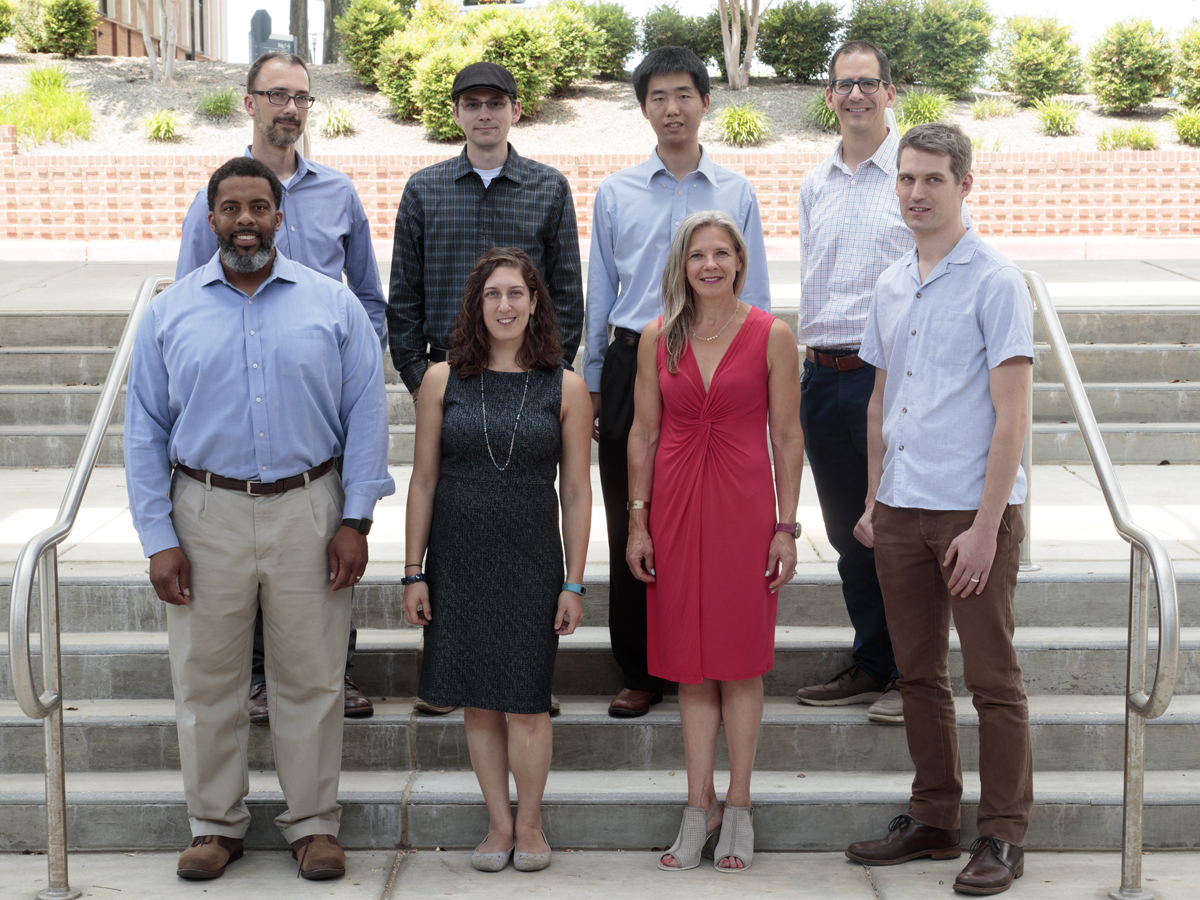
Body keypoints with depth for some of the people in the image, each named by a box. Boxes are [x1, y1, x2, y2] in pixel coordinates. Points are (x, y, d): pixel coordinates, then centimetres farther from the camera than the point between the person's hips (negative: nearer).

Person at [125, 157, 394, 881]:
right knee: (207, 679, 7)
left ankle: (314, 822, 19)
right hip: (206, 515, 1)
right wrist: (158, 538, -2)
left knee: (312, 677, 5)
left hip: (308, 510, -1)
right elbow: (145, 431, 5)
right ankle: (216, 824, 21)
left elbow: (367, 415, 2)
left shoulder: (334, 305, 3)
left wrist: (355, 521, -5)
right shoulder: (170, 313, 5)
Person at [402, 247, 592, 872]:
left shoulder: (565, 389, 0)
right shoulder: (443, 381, 1)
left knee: (525, 701, 0)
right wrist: (414, 573, 1)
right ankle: (499, 823, 20)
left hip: (530, 562, -1)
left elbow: (577, 492, 2)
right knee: (478, 701, 7)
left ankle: (529, 824, 18)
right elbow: (423, 481, 4)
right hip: (458, 562, 1)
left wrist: (574, 583, -1)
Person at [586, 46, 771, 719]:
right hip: (633, 366, 1)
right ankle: (640, 674, 14)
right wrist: (592, 387, 9)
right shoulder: (616, 194, 9)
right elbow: (600, 293, 12)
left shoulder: (737, 193, 7)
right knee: (632, 524, 3)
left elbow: (756, 295, 9)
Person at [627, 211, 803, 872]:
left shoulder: (770, 336, -2)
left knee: (740, 659, 3)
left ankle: (737, 807, 14)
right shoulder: (657, 338, 5)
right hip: (676, 506, 2)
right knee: (690, 661, 6)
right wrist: (638, 521, 3)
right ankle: (699, 809, 15)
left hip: (744, 505, -2)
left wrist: (786, 527, -4)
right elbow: (643, 432, 7)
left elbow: (787, 437, 0)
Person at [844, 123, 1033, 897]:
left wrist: (985, 527, -16)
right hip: (901, 512, 6)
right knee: (920, 675, 13)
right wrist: (872, 501, 14)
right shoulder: (891, 287, 12)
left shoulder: (995, 283, -8)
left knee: (993, 680, 2)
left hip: (973, 512, -6)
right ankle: (933, 821, 25)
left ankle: (1003, 837, 11)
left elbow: (1011, 415, -12)